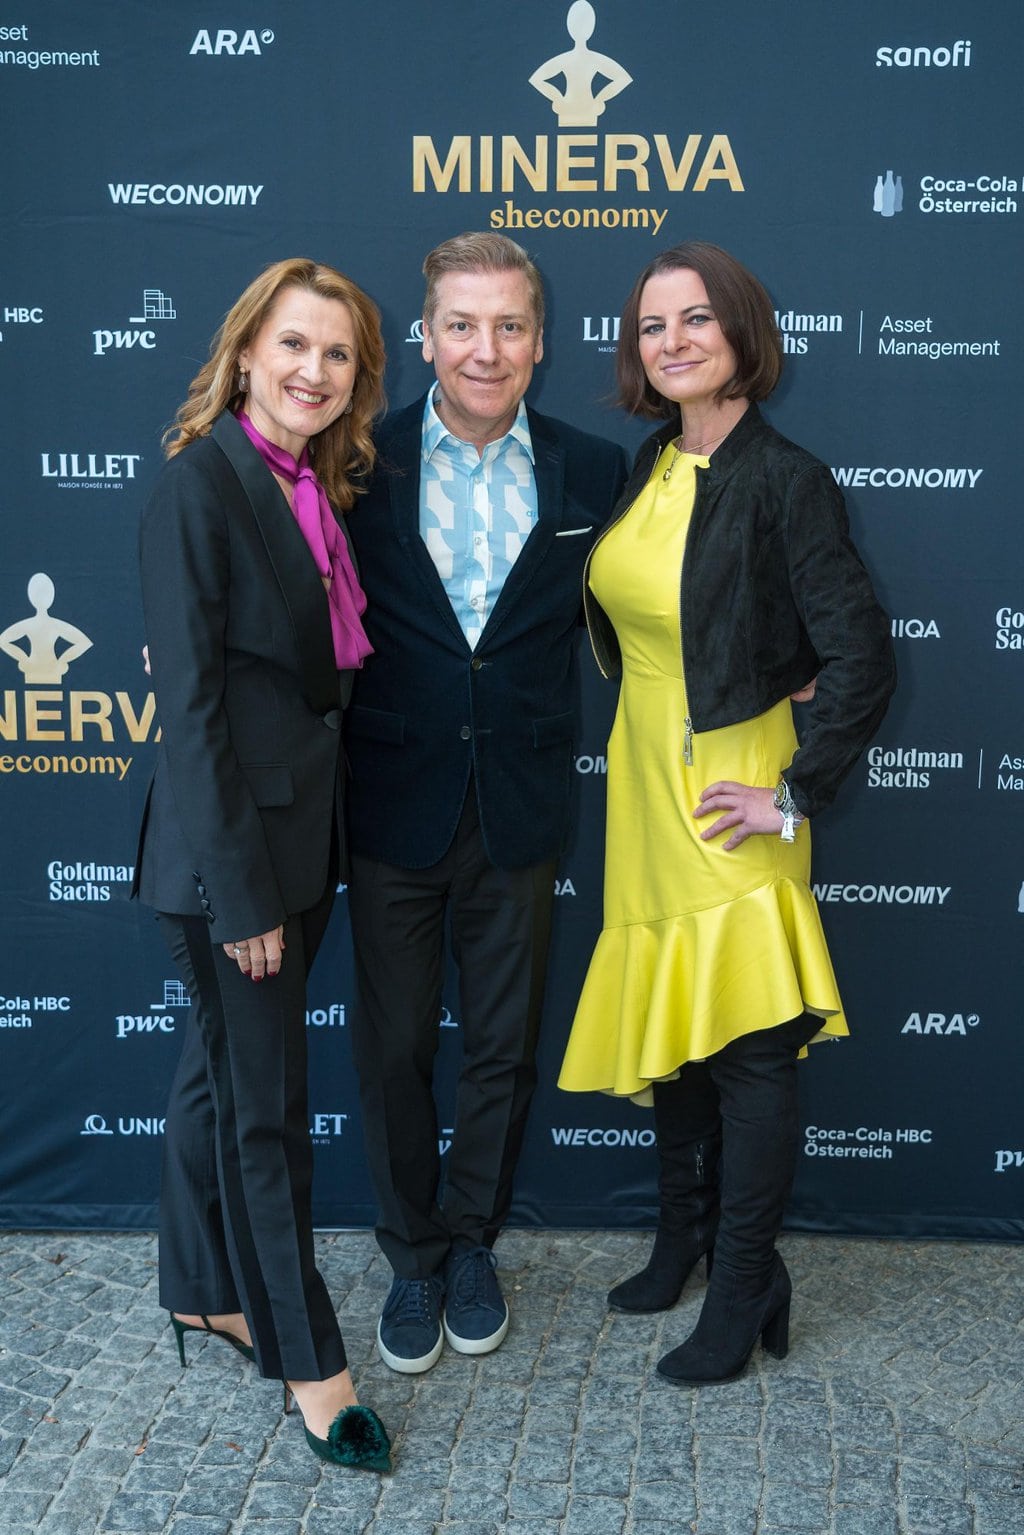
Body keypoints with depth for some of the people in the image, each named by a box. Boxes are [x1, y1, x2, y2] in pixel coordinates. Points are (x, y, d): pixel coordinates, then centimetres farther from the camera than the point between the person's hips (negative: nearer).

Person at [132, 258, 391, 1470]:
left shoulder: (316, 492, 8)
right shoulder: (199, 486, -16)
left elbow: (319, 671, 9)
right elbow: (188, 703, -19)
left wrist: (290, 868, 7)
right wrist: (239, 891, -19)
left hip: (301, 834, 8)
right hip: (229, 850, -8)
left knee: (219, 1073, 21)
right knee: (266, 1104, 5)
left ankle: (203, 1291, 39)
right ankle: (307, 1357, 22)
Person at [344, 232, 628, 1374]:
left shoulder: (591, 473, 0)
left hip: (521, 813, 1)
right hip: (394, 808, -1)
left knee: (504, 1046, 15)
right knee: (393, 1050, 11)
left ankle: (472, 1240, 38)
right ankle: (413, 1256, 33)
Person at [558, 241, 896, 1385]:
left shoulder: (785, 481, -15)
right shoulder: (644, 469, 6)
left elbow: (861, 658, -19)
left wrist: (796, 797, -16)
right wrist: (637, 746, 11)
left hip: (726, 797, -7)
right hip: (643, 778, 7)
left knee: (744, 1046, 0)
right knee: (667, 1028, 16)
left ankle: (744, 1290, 17)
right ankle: (682, 1242, 35)